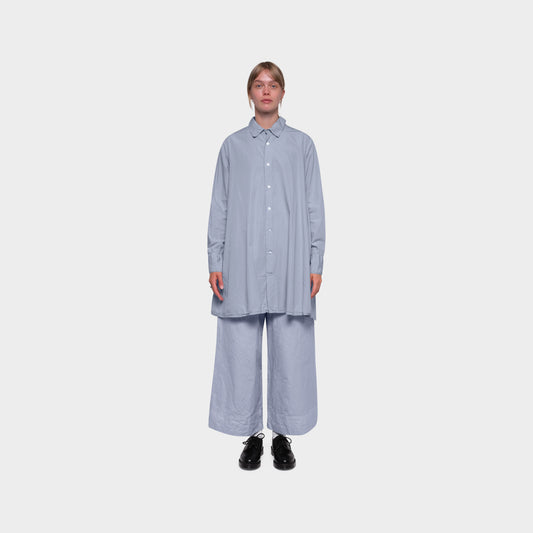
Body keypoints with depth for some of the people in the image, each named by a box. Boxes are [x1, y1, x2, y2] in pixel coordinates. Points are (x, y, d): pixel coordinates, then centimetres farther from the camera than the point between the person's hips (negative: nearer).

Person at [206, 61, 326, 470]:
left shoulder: (302, 144, 10)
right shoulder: (233, 146, 11)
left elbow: (315, 208, 7)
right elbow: (219, 207, 8)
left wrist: (316, 264, 0)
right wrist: (215, 262, 1)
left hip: (291, 267, 0)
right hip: (242, 267, 1)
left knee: (291, 352, 4)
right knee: (242, 352, 3)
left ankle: (283, 437, 22)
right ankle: (252, 435, 22)